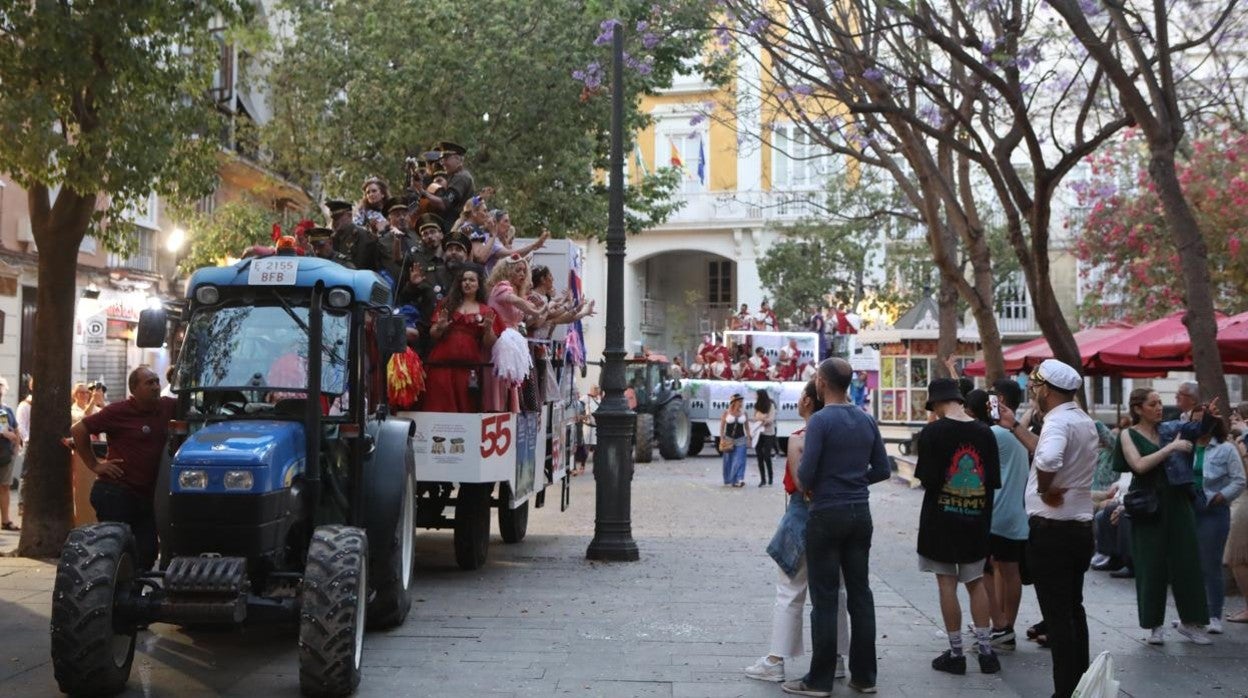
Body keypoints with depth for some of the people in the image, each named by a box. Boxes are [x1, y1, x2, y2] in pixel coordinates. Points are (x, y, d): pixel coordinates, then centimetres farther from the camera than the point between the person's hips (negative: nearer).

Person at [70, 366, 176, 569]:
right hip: (116, 492, -6)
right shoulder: (119, 412, -9)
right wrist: (94, 465, -5)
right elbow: (78, 430, -6)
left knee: (147, 553, 6)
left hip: (146, 495, 6)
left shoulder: (166, 407, 6)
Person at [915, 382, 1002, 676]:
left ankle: (956, 654, 8)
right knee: (976, 582, 14)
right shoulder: (985, 432, 0)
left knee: (947, 583, 3)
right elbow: (994, 480, 3)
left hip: (941, 519, -4)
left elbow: (926, 479, -16)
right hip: (977, 520, 4)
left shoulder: (933, 432, -13)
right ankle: (986, 650, 13)